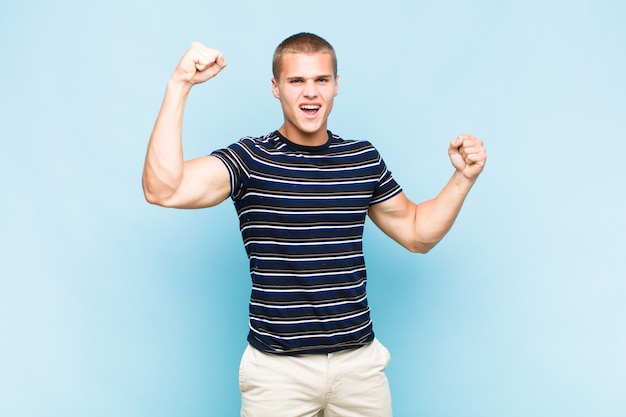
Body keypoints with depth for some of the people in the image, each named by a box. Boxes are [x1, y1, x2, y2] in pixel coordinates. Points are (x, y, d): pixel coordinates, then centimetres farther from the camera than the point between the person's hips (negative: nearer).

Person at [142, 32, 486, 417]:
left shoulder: (365, 159, 4)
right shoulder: (250, 159, -8)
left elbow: (417, 233, 14)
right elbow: (163, 189, -24)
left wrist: (463, 178, 2)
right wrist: (180, 84, -24)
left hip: (360, 360, 4)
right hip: (278, 367, -3)